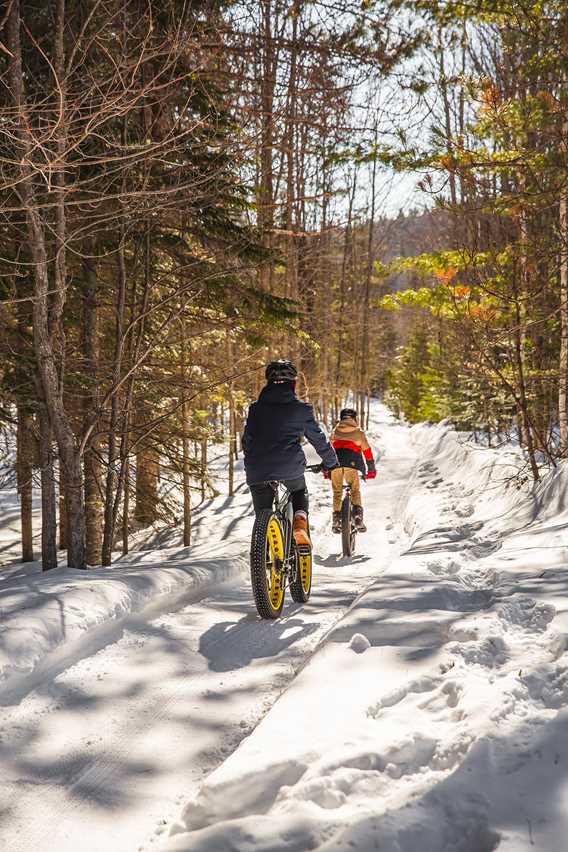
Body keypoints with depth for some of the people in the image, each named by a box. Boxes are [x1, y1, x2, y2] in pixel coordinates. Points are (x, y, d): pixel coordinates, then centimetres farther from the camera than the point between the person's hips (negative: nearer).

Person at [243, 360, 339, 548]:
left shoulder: (256, 408, 12)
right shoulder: (301, 409, 6)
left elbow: (246, 441, 17)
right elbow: (318, 439, 12)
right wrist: (331, 462, 28)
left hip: (257, 473, 2)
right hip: (290, 470, -1)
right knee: (300, 495, 30)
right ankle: (300, 522, 0)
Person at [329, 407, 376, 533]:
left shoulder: (335, 431, 24)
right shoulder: (359, 432, 17)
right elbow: (367, 451, 17)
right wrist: (371, 469, 23)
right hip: (351, 463, -2)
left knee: (337, 492, 12)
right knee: (355, 491, 7)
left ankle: (336, 519, 4)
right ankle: (358, 514, -13)